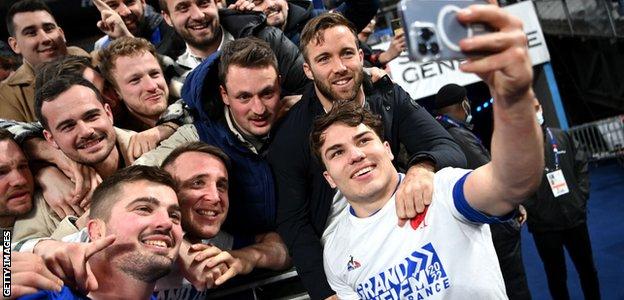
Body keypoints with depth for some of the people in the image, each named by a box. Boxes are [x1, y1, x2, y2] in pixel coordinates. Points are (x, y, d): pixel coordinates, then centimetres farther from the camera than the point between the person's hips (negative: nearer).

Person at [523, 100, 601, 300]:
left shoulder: (562, 136, 3)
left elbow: (582, 164, 10)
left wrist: (581, 197, 2)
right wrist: (532, 212, -18)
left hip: (575, 218, 4)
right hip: (544, 226, -4)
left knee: (587, 268, 19)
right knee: (556, 275, 11)